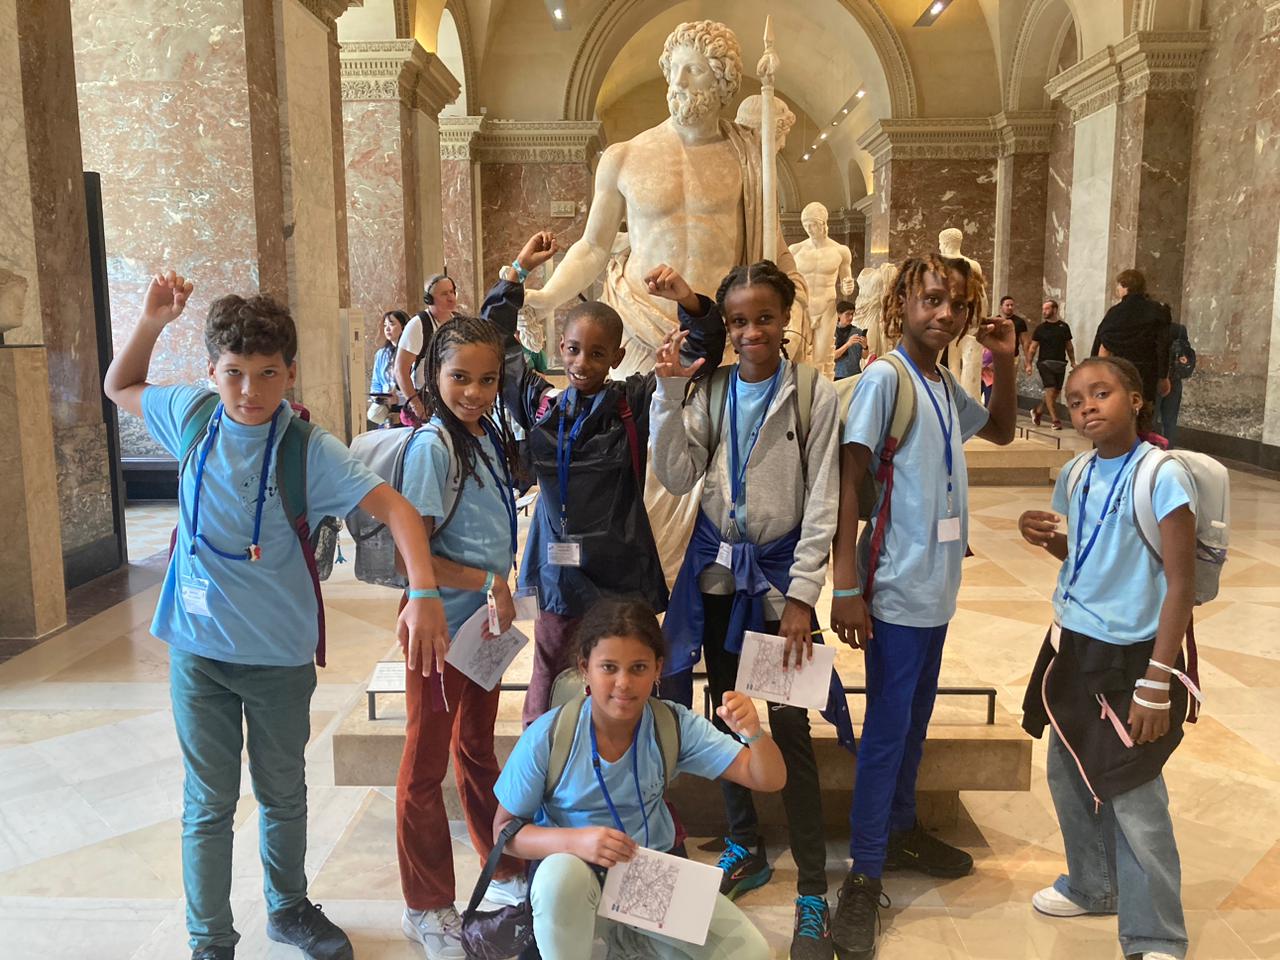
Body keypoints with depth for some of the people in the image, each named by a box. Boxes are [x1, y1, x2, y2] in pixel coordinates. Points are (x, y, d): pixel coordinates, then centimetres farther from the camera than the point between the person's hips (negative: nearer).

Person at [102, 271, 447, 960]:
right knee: (209, 803, 10)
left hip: (281, 652, -1)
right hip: (198, 646, 1)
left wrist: (423, 593, -37)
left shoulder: (310, 449, -15)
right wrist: (151, 322, -2)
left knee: (284, 793, 18)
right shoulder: (193, 415, -5)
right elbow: (119, 389, 15)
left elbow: (395, 509, -23)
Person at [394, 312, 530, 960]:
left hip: (486, 619, 7)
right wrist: (488, 581, -17)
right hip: (441, 626, -7)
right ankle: (426, 907, 25)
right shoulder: (434, 445, -18)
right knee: (426, 765, 8)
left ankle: (505, 873, 38)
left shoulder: (490, 435, 4)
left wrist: (499, 596, 4)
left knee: (478, 750, 22)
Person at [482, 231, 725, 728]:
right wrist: (517, 272, 15)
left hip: (623, 582, -2)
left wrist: (689, 302, -18)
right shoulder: (540, 404, 5)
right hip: (557, 580, 2)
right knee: (545, 711, 12)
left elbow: (703, 356, -2)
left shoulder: (634, 402, -1)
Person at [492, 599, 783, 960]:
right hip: (573, 889, -3)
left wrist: (754, 732, -39)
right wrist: (574, 841, -29)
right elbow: (505, 829, -10)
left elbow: (769, 780, -16)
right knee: (561, 871, -37)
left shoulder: (675, 725, -14)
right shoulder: (547, 737, -20)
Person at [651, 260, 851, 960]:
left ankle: (813, 890, 11)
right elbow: (677, 478, -7)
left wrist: (802, 595, -12)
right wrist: (669, 392, -15)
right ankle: (745, 848, 34)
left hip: (778, 571, -4)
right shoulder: (710, 392, 2)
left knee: (789, 727, -2)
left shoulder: (814, 395, -7)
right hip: (716, 570, 4)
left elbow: (821, 502, -8)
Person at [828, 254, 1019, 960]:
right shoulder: (884, 378, -14)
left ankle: (900, 831, 37)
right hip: (897, 587, -8)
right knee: (886, 730, -1)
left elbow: (1001, 431, 28)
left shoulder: (946, 389, 9)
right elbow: (846, 481, -17)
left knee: (914, 720, 20)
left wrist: (1005, 364, 10)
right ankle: (864, 879, 10)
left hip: (938, 585, 8)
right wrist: (847, 588, -21)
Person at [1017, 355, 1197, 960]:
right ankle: (1091, 885, 42)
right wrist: (1045, 538, -4)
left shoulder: (1162, 477, -17)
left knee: (1135, 801, 0)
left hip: (1131, 655, -7)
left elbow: (1181, 584, -17)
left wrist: (1157, 682, -19)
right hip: (1073, 647, 7)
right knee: (1069, 775, 19)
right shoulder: (1075, 474, 3)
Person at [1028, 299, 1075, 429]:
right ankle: (1055, 420, -10)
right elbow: (1033, 347, 4)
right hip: (1045, 363, -3)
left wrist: (1073, 362, 9)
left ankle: (1037, 411, 27)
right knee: (1050, 390, -13)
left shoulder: (1063, 326, 8)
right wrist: (1029, 364, -4)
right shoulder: (1040, 328, 3)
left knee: (1055, 392, 6)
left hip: (1060, 364, 3)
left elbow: (1069, 346, 15)